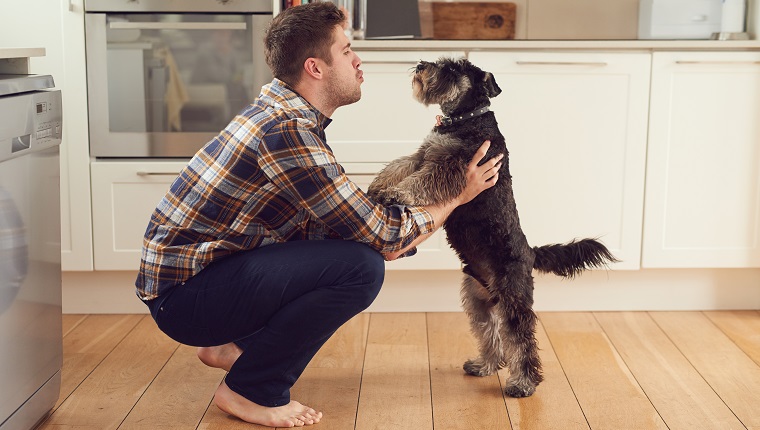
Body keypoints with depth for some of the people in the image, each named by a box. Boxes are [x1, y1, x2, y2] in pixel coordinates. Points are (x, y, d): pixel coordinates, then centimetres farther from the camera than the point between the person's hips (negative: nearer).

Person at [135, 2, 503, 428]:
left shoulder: (284, 111, 8)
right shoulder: (286, 131, -23)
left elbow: (360, 215, 12)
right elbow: (383, 238, -18)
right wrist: (457, 197, -4)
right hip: (183, 294, -10)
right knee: (361, 264, -22)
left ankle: (233, 345, 18)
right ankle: (250, 390, -6)